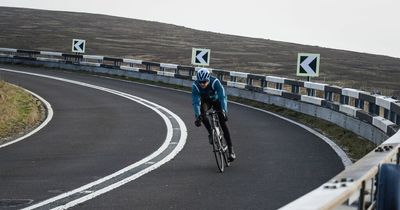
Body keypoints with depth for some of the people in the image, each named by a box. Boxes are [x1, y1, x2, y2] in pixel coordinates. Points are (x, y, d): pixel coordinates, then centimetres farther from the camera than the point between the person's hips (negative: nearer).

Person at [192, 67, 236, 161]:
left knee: (223, 122, -12)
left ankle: (230, 149, -7)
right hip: (205, 101, 2)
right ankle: (211, 133, -11)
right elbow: (196, 102, -34)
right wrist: (198, 116, -46)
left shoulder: (215, 82, -36)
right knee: (202, 113, -32)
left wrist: (224, 111, -54)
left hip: (216, 100, -1)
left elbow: (222, 97, -41)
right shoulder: (195, 86, -30)